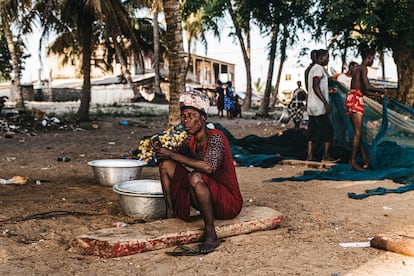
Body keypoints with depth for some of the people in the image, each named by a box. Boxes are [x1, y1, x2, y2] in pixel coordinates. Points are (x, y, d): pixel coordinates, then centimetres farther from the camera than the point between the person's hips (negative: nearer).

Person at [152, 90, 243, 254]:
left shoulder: (215, 137, -20)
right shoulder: (191, 140, 2)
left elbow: (209, 167, -37)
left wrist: (173, 154, -30)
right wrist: (162, 151, -11)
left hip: (228, 203, -8)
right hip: (204, 199, 8)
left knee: (195, 177, -37)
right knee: (166, 164, 0)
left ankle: (211, 235, -25)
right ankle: (171, 216, 3)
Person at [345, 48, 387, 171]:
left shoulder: (357, 69, 22)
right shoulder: (363, 68, -7)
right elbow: (367, 87, -19)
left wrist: (377, 94, 24)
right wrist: (381, 90, -3)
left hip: (351, 99, 10)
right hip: (356, 99, -10)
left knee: (358, 132, 12)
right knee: (358, 132, -7)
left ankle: (365, 159, 19)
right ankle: (353, 161, -5)